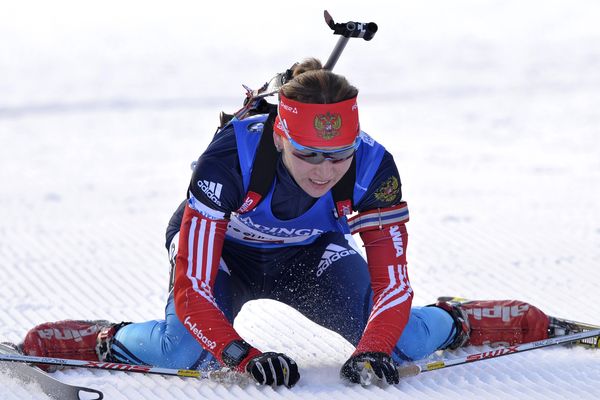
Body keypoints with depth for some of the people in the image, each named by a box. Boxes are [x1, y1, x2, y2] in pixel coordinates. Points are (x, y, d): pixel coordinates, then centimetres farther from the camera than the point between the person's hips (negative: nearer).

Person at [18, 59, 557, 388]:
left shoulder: (373, 169, -31)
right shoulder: (230, 158, -39)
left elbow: (392, 280, -25)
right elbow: (192, 287, -39)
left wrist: (373, 352, -44)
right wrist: (243, 355, -51)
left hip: (310, 252, 2)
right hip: (221, 250, -2)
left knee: (399, 342, -22)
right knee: (184, 351, -33)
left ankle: (451, 323, 13)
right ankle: (111, 342, 1)